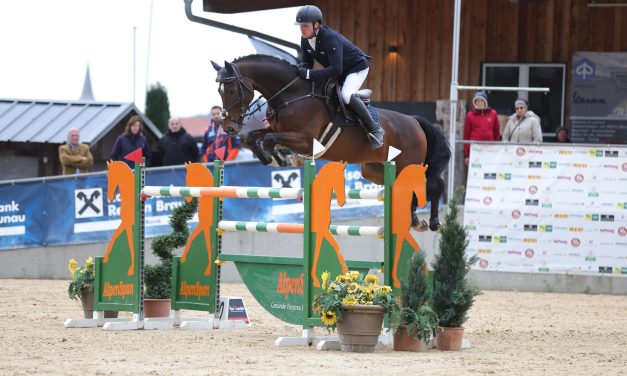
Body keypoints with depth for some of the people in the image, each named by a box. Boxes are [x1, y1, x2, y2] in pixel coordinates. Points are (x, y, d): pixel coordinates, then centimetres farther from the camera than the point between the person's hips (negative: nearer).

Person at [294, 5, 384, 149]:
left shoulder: (330, 39, -35)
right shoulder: (305, 40, -9)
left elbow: (336, 70, -42)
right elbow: (307, 63, 2)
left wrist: (309, 74, -45)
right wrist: (299, 69, -24)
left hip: (357, 67, -9)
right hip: (338, 71, 9)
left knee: (346, 95, -32)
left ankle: (374, 129, -20)